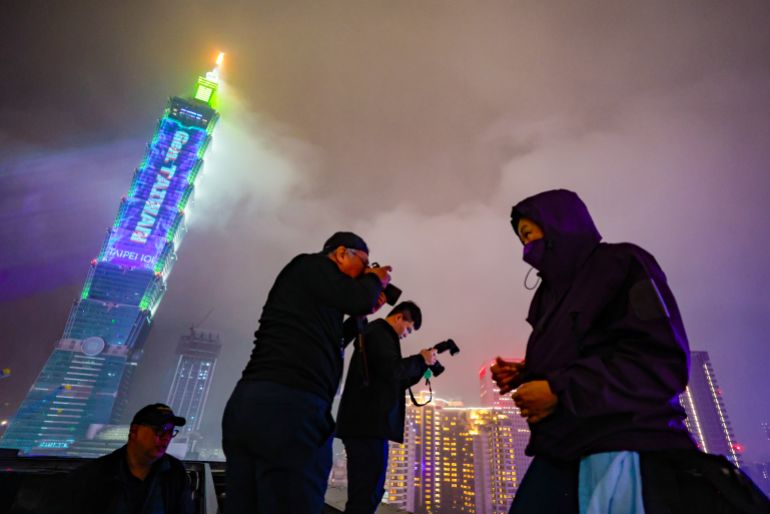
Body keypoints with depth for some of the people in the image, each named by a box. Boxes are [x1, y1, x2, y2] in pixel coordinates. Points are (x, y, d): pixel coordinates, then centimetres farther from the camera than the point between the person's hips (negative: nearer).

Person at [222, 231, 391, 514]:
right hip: (288, 406, -10)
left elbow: (329, 343, 33)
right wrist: (375, 280, 9)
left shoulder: (306, 278, 26)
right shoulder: (313, 264, 1)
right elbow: (357, 299, -12)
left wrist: (361, 315, 29)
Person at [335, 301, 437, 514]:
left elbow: (394, 383, 24)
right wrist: (421, 360, -6)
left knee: (366, 491, 14)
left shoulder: (377, 334, 24)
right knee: (367, 493, -8)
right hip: (368, 423, -11)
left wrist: (422, 368, 15)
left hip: (366, 422, 11)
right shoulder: (379, 332, -7)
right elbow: (393, 370, -21)